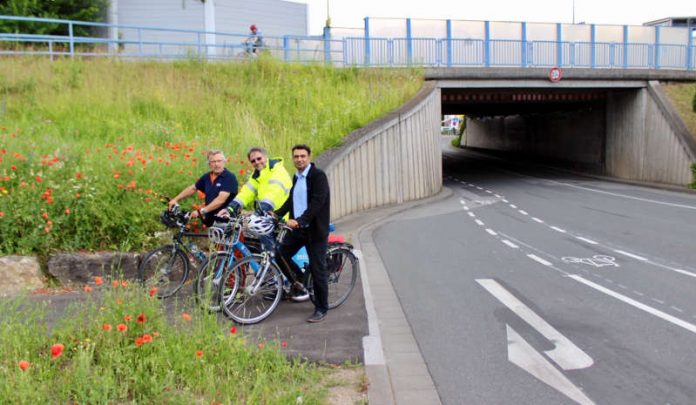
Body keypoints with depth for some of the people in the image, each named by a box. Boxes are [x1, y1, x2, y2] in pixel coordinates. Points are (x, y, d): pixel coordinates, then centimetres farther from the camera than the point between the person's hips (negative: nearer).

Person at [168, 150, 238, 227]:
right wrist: (176, 199, 15)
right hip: (210, 219, 6)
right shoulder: (207, 177, 9)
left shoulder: (229, 177, -13)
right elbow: (192, 188, 23)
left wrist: (201, 211, -27)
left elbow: (221, 200, -23)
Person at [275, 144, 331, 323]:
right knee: (280, 254, -1)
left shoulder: (318, 175, -12)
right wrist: (276, 214, 1)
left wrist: (300, 220, -31)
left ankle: (321, 309, 13)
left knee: (318, 270, 0)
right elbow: (291, 200, 15)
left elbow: (317, 202, -22)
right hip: (297, 228, 7)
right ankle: (297, 281, 24)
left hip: (315, 230, -7)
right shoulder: (296, 177, 13)